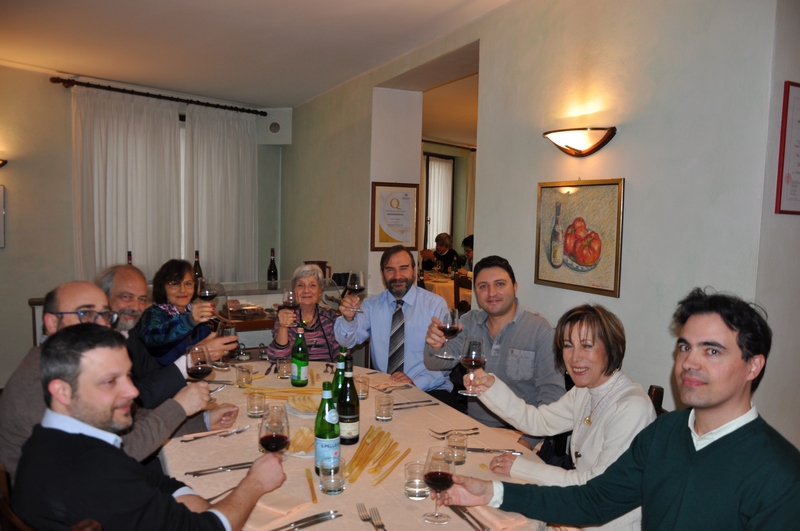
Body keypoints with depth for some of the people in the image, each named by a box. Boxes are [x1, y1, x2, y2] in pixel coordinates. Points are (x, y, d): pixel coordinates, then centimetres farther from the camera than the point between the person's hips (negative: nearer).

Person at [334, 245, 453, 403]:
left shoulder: (436, 304, -1)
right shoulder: (372, 305, 8)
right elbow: (346, 341, -1)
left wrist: (416, 382, -21)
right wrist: (348, 318, -23)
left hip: (428, 390, -2)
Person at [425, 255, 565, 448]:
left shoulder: (539, 328, -8)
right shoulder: (469, 322, 6)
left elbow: (552, 391, -10)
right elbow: (436, 365, 2)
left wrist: (529, 439, -22)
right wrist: (435, 346, -21)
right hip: (474, 427, 5)